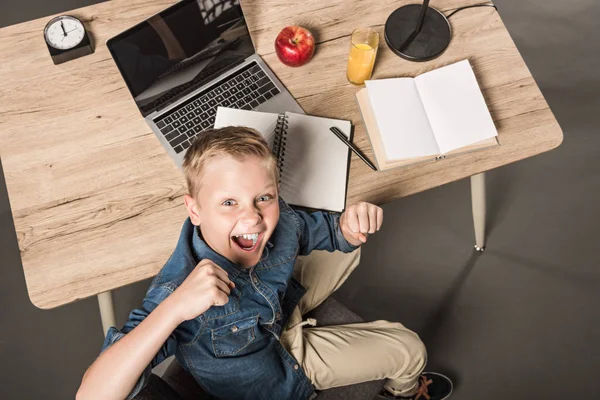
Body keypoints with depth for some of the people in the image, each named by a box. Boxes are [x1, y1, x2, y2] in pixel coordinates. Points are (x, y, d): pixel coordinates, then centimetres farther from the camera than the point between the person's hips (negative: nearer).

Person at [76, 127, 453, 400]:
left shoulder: (279, 223, -29)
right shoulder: (178, 289, -44)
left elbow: (326, 231, -8)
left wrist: (351, 226, -32)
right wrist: (174, 307, -63)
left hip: (279, 312, 4)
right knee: (409, 349, 3)